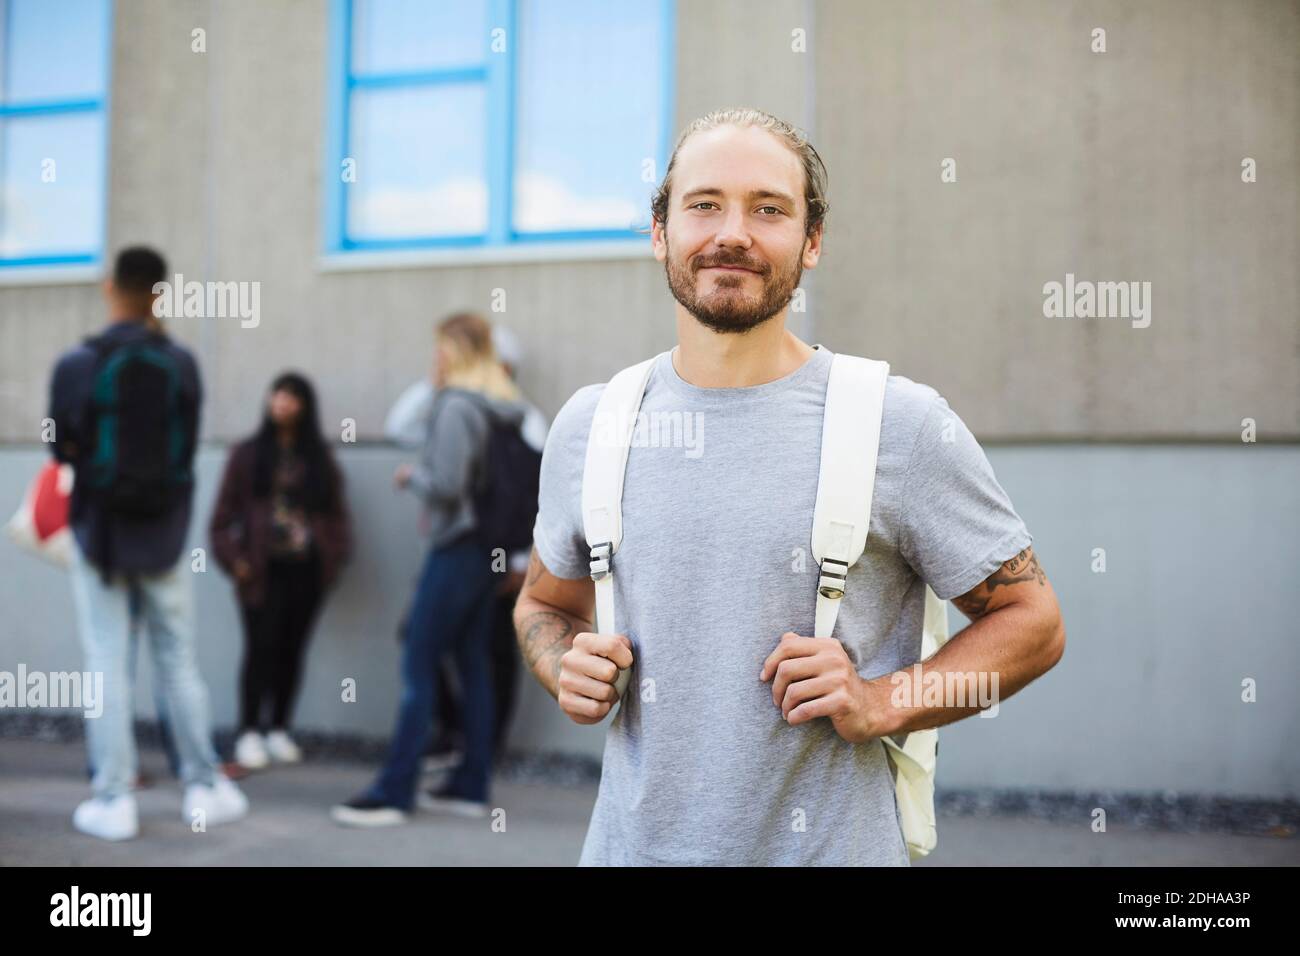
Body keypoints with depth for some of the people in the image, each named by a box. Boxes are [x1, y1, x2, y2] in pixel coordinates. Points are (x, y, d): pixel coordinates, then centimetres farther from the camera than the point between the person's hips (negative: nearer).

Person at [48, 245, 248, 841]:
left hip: (99, 530, -2)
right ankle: (204, 787, 15)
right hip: (165, 530, 2)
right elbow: (188, 450, -1)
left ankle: (113, 800, 5)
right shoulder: (181, 365, -4)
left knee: (106, 664, 4)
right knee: (177, 661, 11)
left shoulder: (76, 367, -10)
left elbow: (64, 450, 0)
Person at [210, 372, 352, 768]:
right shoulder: (248, 454, 4)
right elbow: (224, 514, 2)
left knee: (291, 650, 6)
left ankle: (278, 730, 16)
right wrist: (233, 559, -8)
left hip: (306, 570, 3)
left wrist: (334, 555, -4)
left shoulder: (319, 458, 11)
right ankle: (249, 733, 1)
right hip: (262, 569, -2)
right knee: (261, 648, -7)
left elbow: (336, 513, 10)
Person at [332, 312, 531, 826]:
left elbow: (446, 485, -21)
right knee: (473, 665, 11)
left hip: (455, 551, -8)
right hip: (488, 548, 8)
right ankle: (471, 785, 16)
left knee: (418, 669, -4)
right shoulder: (504, 411, 10)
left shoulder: (456, 407, -15)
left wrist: (411, 475, -2)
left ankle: (393, 793, -1)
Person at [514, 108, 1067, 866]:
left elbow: (1032, 620, -3)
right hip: (631, 840, 3)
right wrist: (567, 668, -5)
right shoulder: (588, 425, 1)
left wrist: (881, 703, -16)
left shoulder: (905, 425, -10)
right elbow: (545, 604, 16)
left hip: (833, 844, -3)